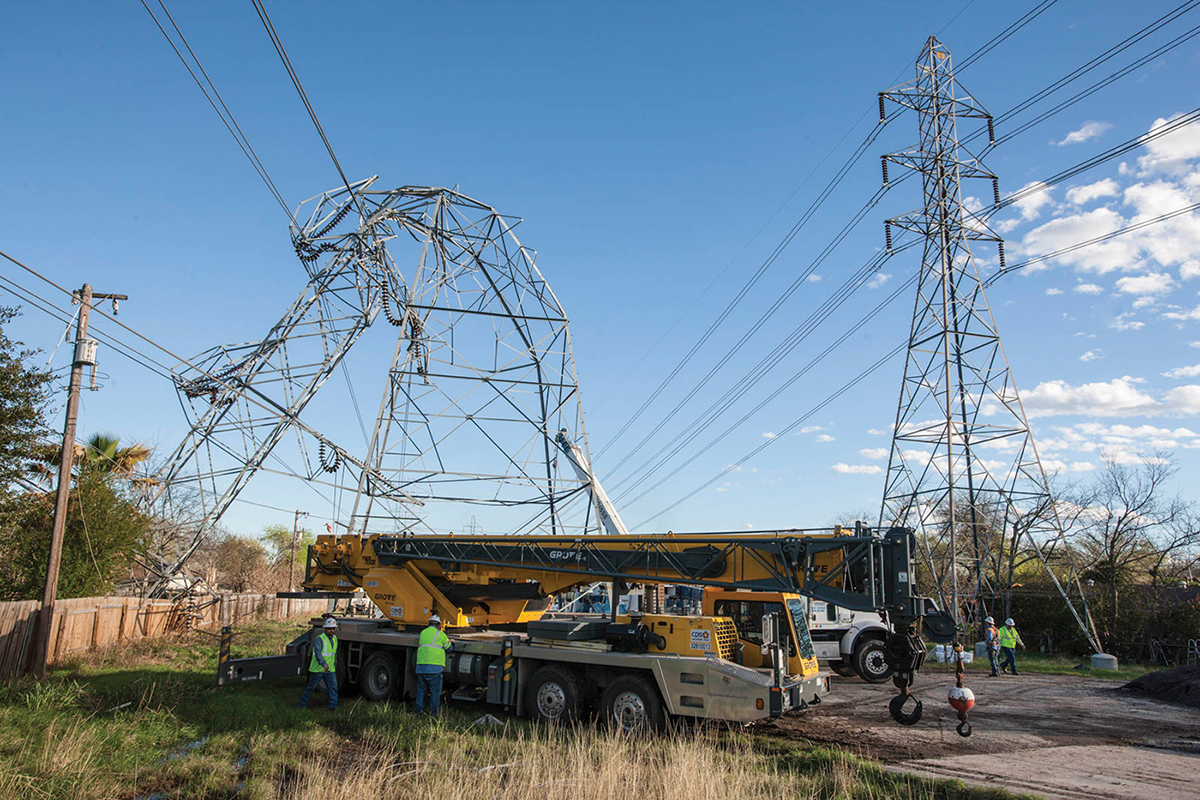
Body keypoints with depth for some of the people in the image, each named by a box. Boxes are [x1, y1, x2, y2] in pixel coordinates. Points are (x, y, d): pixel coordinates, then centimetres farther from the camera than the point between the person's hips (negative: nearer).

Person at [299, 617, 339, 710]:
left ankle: (333, 706, -5)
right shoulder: (319, 639, -17)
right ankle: (302, 704, 25)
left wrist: (334, 666, 22)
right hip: (317, 669, -5)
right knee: (310, 687, 9)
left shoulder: (335, 638, 7)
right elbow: (318, 653, -32)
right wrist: (323, 664, -46)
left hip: (330, 670, 5)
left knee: (333, 687, -6)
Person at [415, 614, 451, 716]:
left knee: (421, 689, 13)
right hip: (434, 667, -5)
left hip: (420, 666, 5)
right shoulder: (440, 634, 0)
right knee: (435, 691, 2)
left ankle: (419, 710, 15)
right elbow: (449, 648, 8)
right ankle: (434, 711, 3)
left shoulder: (423, 633, 15)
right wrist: (448, 641, 32)